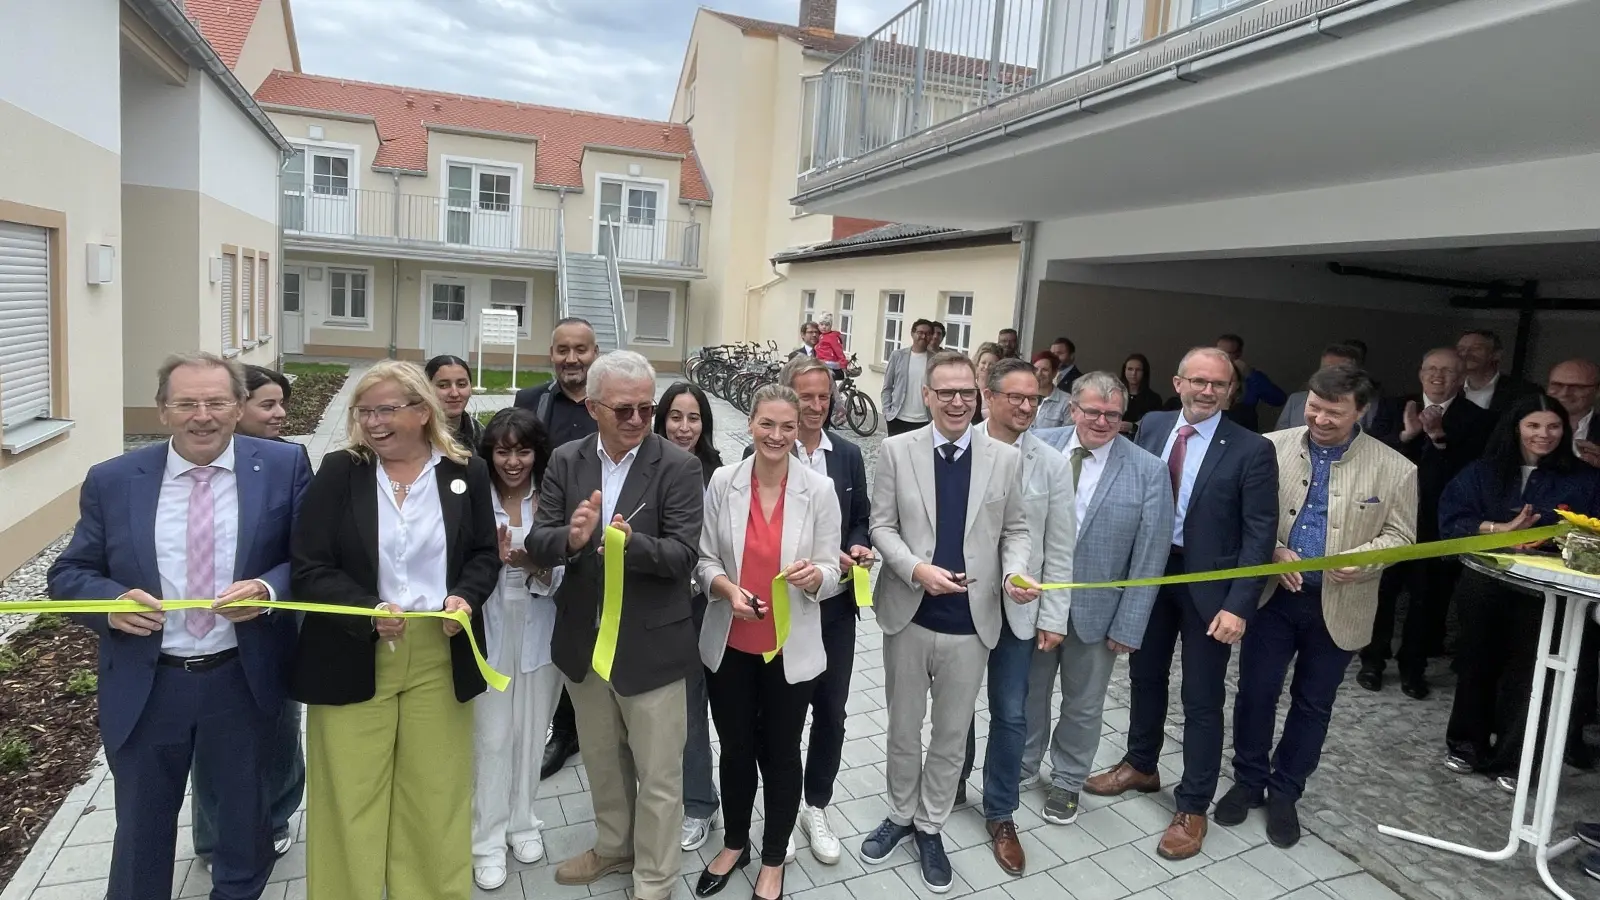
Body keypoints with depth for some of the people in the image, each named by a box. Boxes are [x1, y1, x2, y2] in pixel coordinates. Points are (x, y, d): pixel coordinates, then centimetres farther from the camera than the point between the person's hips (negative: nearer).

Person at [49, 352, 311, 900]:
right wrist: (111, 601, -19)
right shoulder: (111, 481, -3)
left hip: (242, 680, 0)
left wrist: (269, 589, -24)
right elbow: (68, 573, 3)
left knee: (245, 818, 20)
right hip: (143, 686, 1)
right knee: (141, 826, 18)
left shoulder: (284, 467, -7)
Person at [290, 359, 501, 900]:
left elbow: (486, 554, 8)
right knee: (351, 798, 9)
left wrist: (466, 597, -12)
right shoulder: (339, 471, -3)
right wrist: (369, 611, -20)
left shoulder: (466, 472, 0)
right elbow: (309, 568, -6)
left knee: (434, 796, 13)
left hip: (440, 659, 1)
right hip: (353, 658, -1)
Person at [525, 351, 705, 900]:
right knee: (601, 761, 25)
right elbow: (536, 544, -7)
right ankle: (613, 846, 49)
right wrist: (570, 537, -29)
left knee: (658, 775, 11)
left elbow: (684, 554, -20)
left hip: (650, 644, -4)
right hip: (585, 640, 5)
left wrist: (632, 542, -39)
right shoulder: (566, 462, -1)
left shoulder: (679, 468, -13)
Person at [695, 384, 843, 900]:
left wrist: (813, 576, -28)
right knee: (735, 749, 19)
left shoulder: (819, 489, -10)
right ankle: (734, 844, 43)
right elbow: (705, 560, 0)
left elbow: (830, 573, -6)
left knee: (781, 753, 15)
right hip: (729, 644, 2)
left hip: (791, 648, -1)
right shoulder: (723, 483, -6)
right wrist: (728, 588, -19)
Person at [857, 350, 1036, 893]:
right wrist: (917, 568, -19)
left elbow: (1015, 529, 5)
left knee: (952, 734, 15)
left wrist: (1015, 571, -15)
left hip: (970, 622, 1)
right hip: (909, 616, 0)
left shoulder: (1006, 459, -1)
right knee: (903, 728, 17)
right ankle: (900, 816, 40)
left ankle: (930, 826, 36)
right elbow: (882, 525, -3)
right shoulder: (897, 451, -3)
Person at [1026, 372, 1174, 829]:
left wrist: (1128, 626, -10)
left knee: (1083, 705, 17)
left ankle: (1067, 782, 40)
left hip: (1095, 610, -1)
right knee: (1027, 691, 19)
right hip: (1032, 598, 1)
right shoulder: (1037, 446, -7)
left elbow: (1149, 555, -9)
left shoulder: (1148, 471, -10)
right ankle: (1022, 764, 43)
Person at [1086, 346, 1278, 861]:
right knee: (1145, 676, 20)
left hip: (1207, 584, -4)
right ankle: (1141, 766, 42)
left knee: (1202, 701, 7)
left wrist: (1238, 605, -19)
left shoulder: (1251, 450, -12)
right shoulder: (1151, 427, 0)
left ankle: (1192, 808, 23)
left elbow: (1259, 533, -13)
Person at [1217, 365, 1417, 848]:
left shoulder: (1394, 469, -4)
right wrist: (1273, 550, -15)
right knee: (1255, 692, 7)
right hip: (1272, 595, 0)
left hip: (1338, 606, 0)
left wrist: (1360, 559, -21)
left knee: (1312, 704, 13)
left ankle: (1284, 794, 30)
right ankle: (1249, 781, 28)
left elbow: (1399, 537, -1)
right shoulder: (1272, 447, -3)